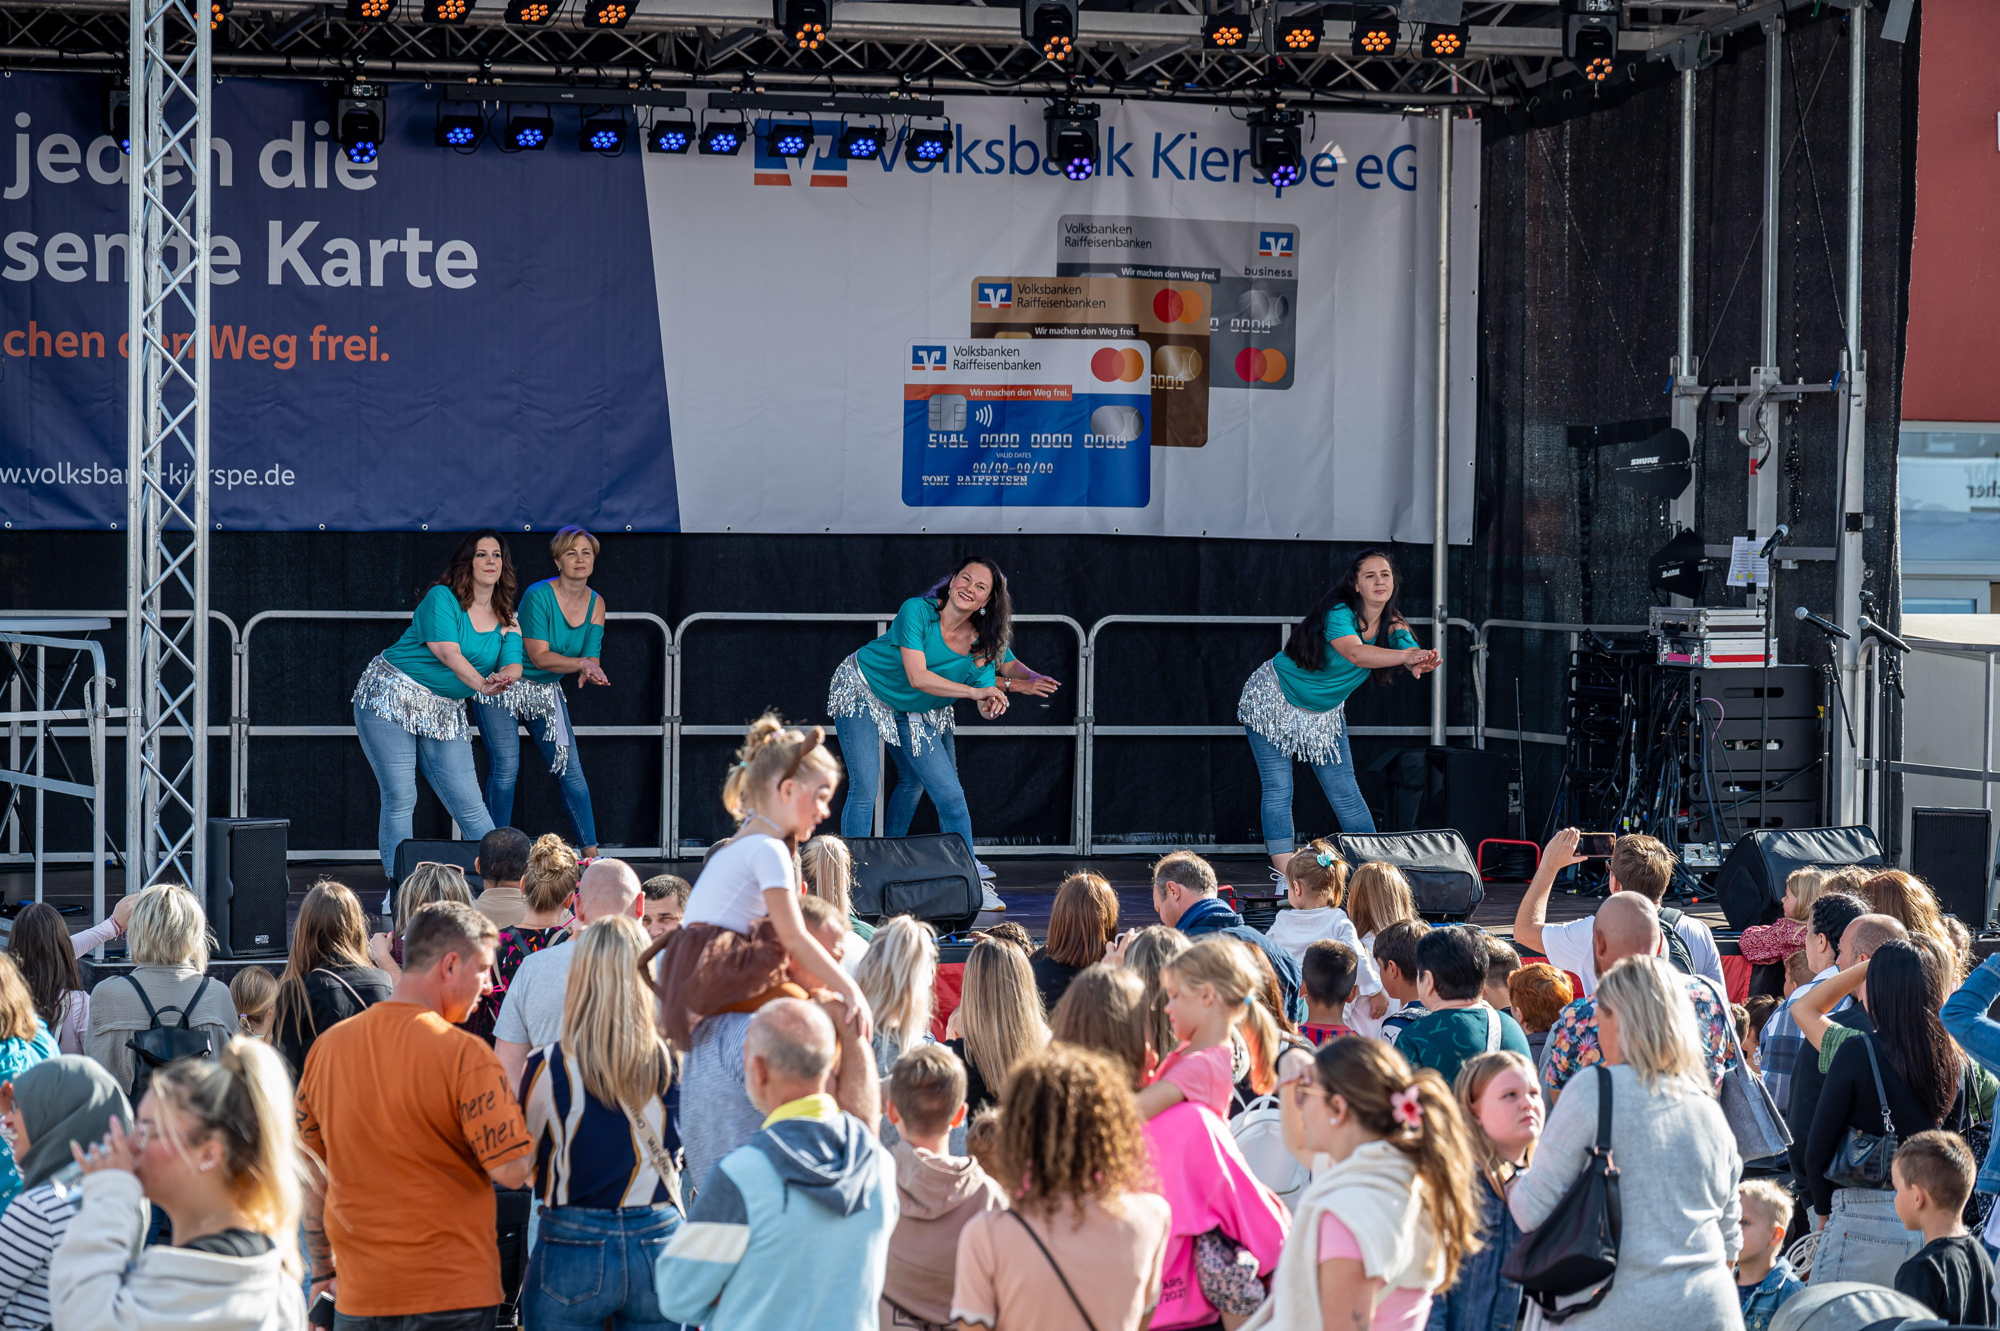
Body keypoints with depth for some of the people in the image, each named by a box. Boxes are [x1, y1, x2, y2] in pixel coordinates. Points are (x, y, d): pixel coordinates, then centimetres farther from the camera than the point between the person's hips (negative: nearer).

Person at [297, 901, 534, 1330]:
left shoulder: (328, 1046, 4)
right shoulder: (462, 1053, -13)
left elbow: (310, 1175, 11)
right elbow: (511, 1170, -15)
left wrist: (323, 1269, 20)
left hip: (358, 1296, 5)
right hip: (453, 1293, -4)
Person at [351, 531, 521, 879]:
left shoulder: (506, 619, 8)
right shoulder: (442, 599, -10)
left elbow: (513, 665, -7)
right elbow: (448, 653, -23)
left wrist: (503, 677, -32)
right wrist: (482, 685, -40)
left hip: (445, 713, 5)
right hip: (392, 698, -5)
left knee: (469, 804, -3)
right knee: (400, 799, -9)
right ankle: (398, 884, -5)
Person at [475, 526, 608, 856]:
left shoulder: (595, 603, 0)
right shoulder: (539, 595, -20)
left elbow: (592, 658, -5)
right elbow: (539, 656, -22)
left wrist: (588, 672, -27)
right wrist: (583, 663, -28)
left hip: (547, 692, 6)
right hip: (502, 688, -6)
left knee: (570, 769, -2)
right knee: (506, 768, -12)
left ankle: (591, 853, 0)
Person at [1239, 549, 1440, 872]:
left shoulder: (1393, 627, -11)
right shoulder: (1339, 614, -30)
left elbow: (1414, 658, -29)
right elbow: (1356, 653, -49)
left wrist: (1424, 663, -56)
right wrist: (1405, 655, -66)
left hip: (1325, 713, 6)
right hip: (1274, 701, -6)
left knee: (1346, 793, 5)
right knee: (1278, 791, -9)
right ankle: (1286, 879, -8)